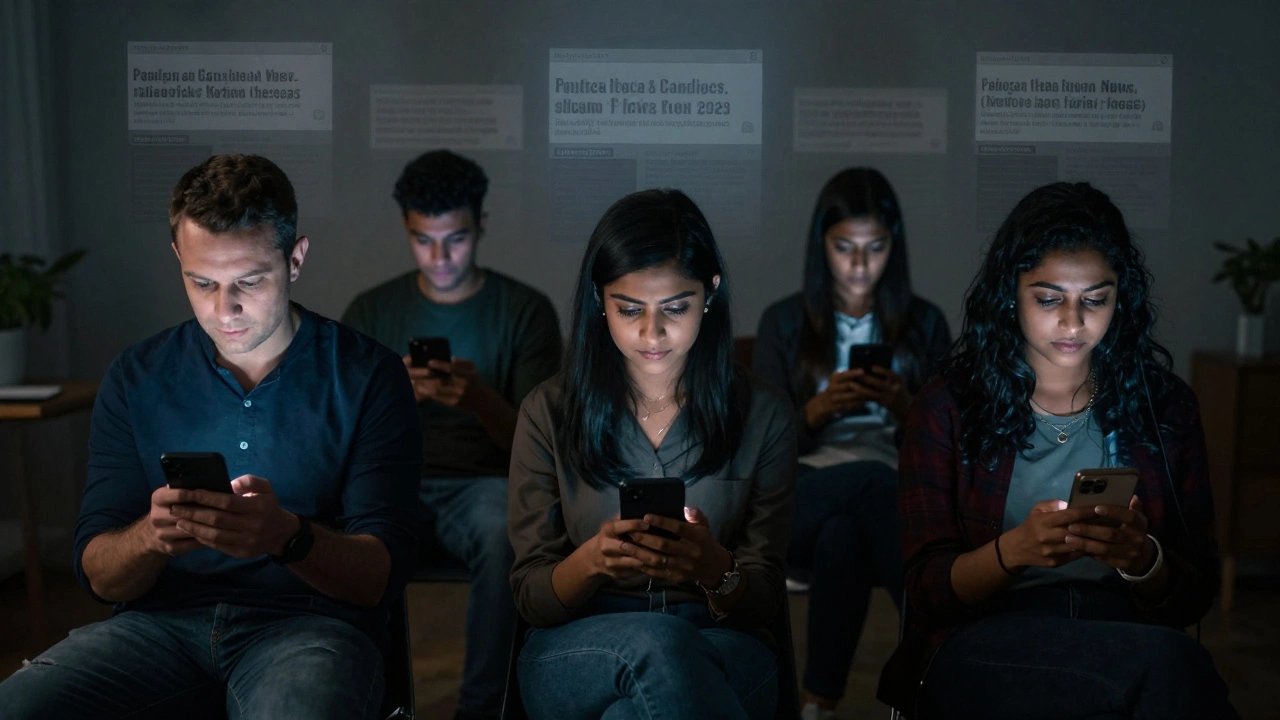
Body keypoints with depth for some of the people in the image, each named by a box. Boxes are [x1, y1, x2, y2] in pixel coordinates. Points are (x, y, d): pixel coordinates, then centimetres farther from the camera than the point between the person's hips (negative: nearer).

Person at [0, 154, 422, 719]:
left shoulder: (367, 376, 0)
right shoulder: (135, 379, 9)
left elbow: (381, 576, -5)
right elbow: (98, 575, 6)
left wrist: (288, 536, -27)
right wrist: (151, 536, -18)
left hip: (311, 622, -3)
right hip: (161, 623, 4)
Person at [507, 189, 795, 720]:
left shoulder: (762, 416, 3)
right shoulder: (550, 412, 3)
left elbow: (765, 603, 1)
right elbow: (531, 597, 2)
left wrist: (716, 570, -24)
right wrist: (591, 560, -22)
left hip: (721, 650, 0)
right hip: (576, 651, 0)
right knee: (656, 640, -37)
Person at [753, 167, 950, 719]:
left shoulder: (924, 323, 13)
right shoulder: (785, 322, 10)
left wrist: (903, 407, -13)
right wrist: (817, 410, -15)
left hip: (896, 496, 1)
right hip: (803, 499, 0)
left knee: (842, 536, -40)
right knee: (870, 478, -39)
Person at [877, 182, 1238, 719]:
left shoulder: (1165, 406, 10)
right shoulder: (948, 407, 5)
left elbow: (1195, 596, 8)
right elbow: (927, 590, -1)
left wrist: (1142, 559, -16)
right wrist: (1014, 550, -22)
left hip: (1127, 636, 4)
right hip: (982, 648, -3)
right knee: (1163, 658, -34)